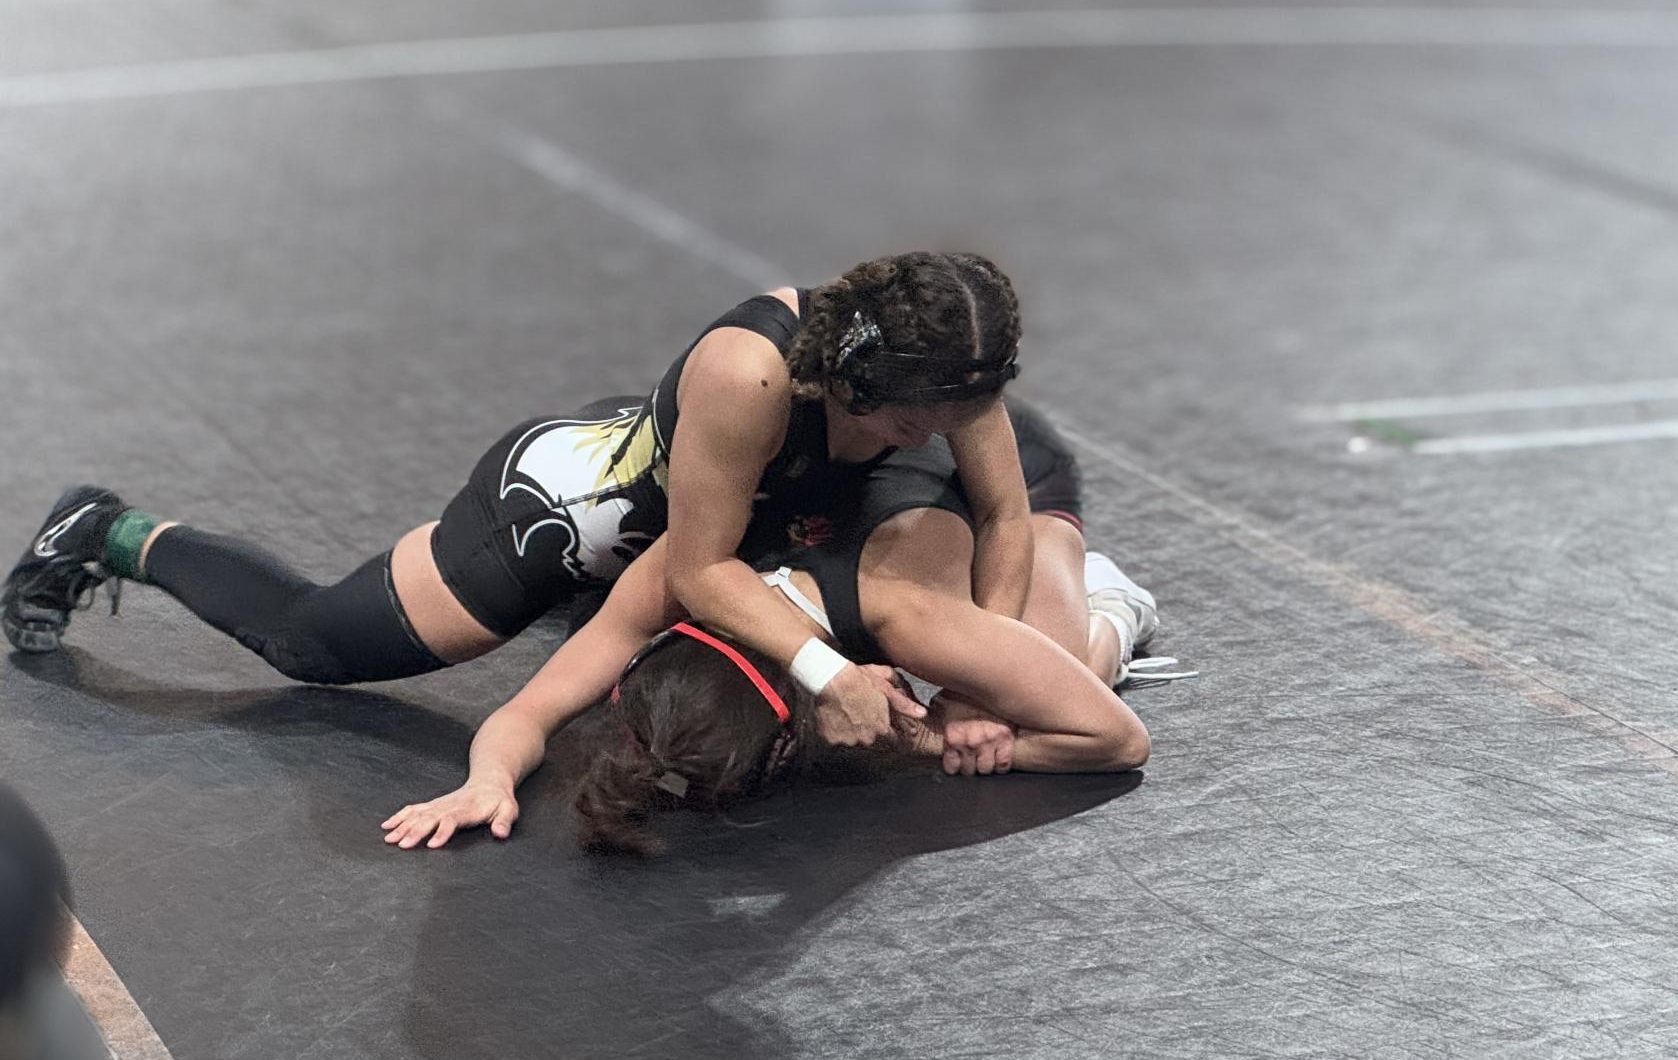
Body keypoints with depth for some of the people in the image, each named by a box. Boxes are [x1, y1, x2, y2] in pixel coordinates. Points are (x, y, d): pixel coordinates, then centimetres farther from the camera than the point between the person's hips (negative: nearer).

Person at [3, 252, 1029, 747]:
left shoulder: (935, 353, -26)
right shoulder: (748, 377, -44)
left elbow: (1005, 517, -16)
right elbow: (698, 567, -32)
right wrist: (826, 669, -41)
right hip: (567, 501, -6)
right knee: (309, 637, 11)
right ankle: (114, 538, 32)